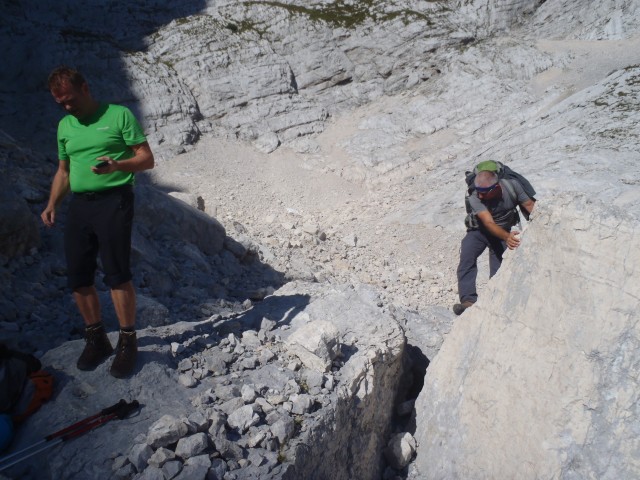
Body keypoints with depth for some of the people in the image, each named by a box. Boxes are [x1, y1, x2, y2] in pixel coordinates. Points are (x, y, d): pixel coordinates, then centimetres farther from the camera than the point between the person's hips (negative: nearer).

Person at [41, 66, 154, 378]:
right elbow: (63, 171, 23)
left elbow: (147, 159, -4)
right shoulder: (64, 126, 16)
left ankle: (128, 342, 3)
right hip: (79, 204, 6)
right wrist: (52, 205, 9)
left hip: (113, 200, -6)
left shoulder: (119, 115, -1)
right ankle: (96, 339, 20)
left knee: (116, 273, -11)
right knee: (77, 277, 4)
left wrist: (117, 165, -23)